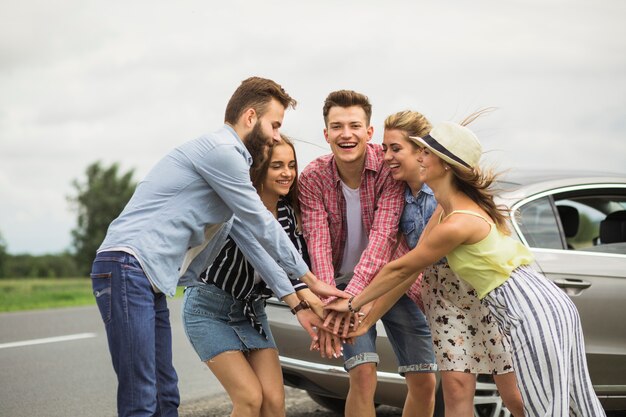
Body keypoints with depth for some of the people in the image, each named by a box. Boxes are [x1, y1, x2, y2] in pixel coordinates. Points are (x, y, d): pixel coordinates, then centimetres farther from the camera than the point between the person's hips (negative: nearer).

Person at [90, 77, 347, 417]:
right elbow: (262, 226, -5)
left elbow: (250, 238, 22)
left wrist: (296, 303, 18)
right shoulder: (220, 149, -9)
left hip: (149, 279, 11)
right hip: (127, 268, -11)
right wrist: (310, 279, 7)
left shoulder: (229, 159, 23)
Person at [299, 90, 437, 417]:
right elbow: (317, 242, -23)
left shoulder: (389, 165, -19)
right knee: (363, 376, -17)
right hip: (345, 283, 0)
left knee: (424, 381, 2)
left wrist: (351, 294, -43)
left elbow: (383, 236, -29)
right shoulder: (313, 177, -13)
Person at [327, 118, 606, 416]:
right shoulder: (445, 209, 10)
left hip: (534, 316, -10)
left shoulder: (457, 223, -19)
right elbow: (408, 273, 12)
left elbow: (400, 269, -8)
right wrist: (367, 321, 13)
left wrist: (352, 304, 5)